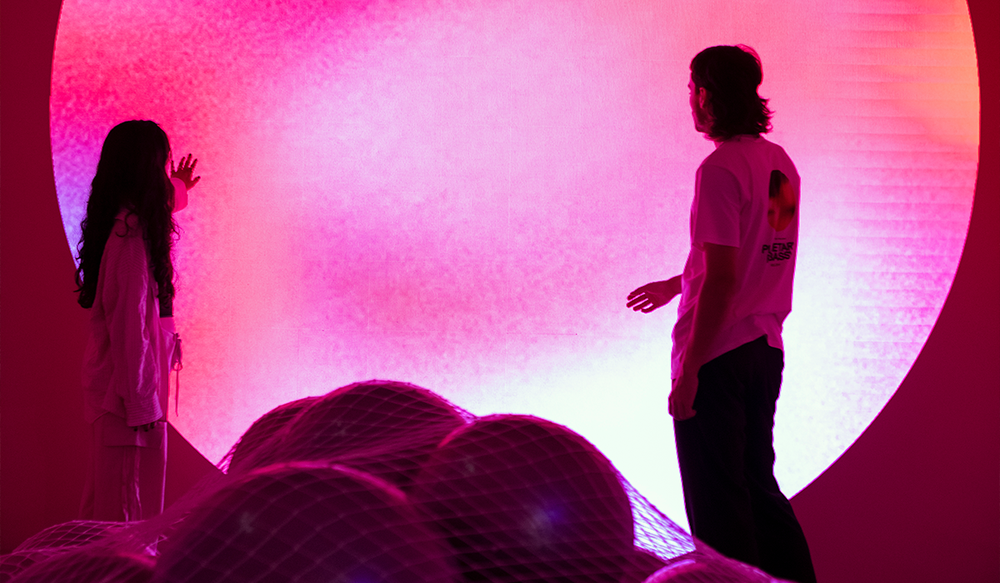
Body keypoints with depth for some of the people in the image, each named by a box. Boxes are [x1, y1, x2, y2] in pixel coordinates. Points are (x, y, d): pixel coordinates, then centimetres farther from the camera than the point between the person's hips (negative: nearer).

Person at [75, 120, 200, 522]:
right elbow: (130, 327, -22)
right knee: (125, 510, -3)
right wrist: (142, 402, -20)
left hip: (107, 388, 10)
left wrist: (176, 190, 47)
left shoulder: (122, 224, 9)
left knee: (104, 504, 16)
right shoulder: (132, 236, -20)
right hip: (127, 391, -10)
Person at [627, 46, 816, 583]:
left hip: (717, 357, -8)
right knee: (758, 485, 18)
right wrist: (677, 284, 33)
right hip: (765, 351, 8)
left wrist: (688, 371, -18)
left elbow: (723, 279, -21)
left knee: (717, 503, 0)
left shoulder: (721, 169, -16)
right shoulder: (779, 162, 10)